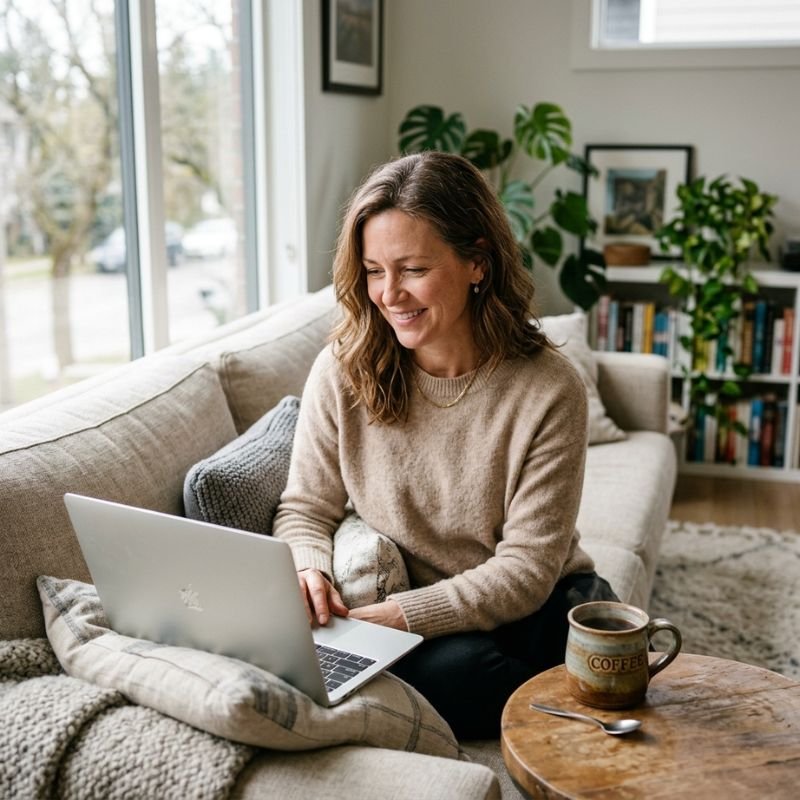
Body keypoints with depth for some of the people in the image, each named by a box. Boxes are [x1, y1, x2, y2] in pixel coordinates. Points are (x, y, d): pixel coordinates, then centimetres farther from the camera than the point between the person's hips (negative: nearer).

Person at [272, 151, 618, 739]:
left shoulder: (548, 391, -16)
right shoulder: (343, 372, -8)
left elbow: (526, 569, -16)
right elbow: (306, 509, 1)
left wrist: (404, 615, -27)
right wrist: (309, 571, -22)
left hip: (535, 612, -2)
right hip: (399, 609, 2)